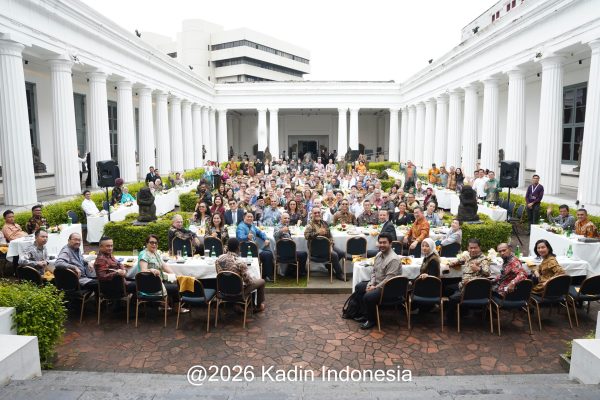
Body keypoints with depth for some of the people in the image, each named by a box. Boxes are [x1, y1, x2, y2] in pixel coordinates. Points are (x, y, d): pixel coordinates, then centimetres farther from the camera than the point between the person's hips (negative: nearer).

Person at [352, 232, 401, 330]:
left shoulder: (393, 259, -25)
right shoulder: (379, 254, 4)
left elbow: (389, 279, -27)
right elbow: (374, 271, 12)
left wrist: (375, 288, -20)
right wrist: (371, 284, -3)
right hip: (376, 283, 10)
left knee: (368, 296, -27)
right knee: (358, 287, 12)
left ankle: (372, 320, 0)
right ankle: (367, 314, 20)